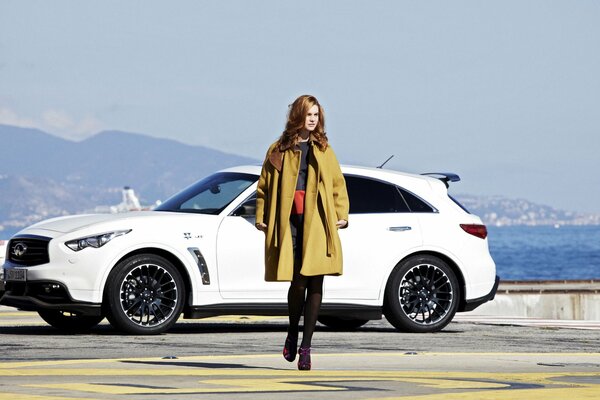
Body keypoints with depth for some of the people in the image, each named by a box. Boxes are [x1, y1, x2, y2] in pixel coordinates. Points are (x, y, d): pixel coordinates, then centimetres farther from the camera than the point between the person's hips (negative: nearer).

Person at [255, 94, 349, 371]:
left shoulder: (323, 150, 14)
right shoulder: (279, 150, 7)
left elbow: (338, 183, 16)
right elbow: (265, 185, 8)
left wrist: (341, 214, 5)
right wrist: (261, 217, 0)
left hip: (317, 223, 2)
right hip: (290, 223, -2)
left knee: (315, 283, -3)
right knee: (298, 281, -9)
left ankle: (306, 346, 3)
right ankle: (292, 334, 18)